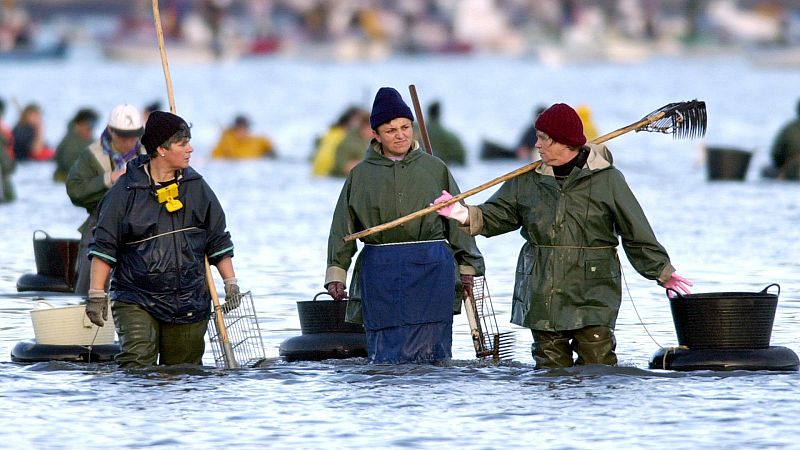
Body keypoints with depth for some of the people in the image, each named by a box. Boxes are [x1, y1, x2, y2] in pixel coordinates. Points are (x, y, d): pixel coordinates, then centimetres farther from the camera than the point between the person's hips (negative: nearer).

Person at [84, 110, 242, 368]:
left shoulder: (196, 187, 8)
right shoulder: (126, 190, -4)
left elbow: (218, 240, 17)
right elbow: (104, 246, -2)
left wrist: (231, 284, 13)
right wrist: (96, 295, -7)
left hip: (189, 304, 4)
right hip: (136, 300, -4)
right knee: (136, 364, -21)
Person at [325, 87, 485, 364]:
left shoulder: (435, 169, 8)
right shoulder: (361, 174, 9)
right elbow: (343, 227, 10)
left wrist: (467, 268, 11)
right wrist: (336, 273, 4)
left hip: (430, 271, 0)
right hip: (380, 273, 1)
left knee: (431, 352, -4)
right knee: (385, 353, -3)